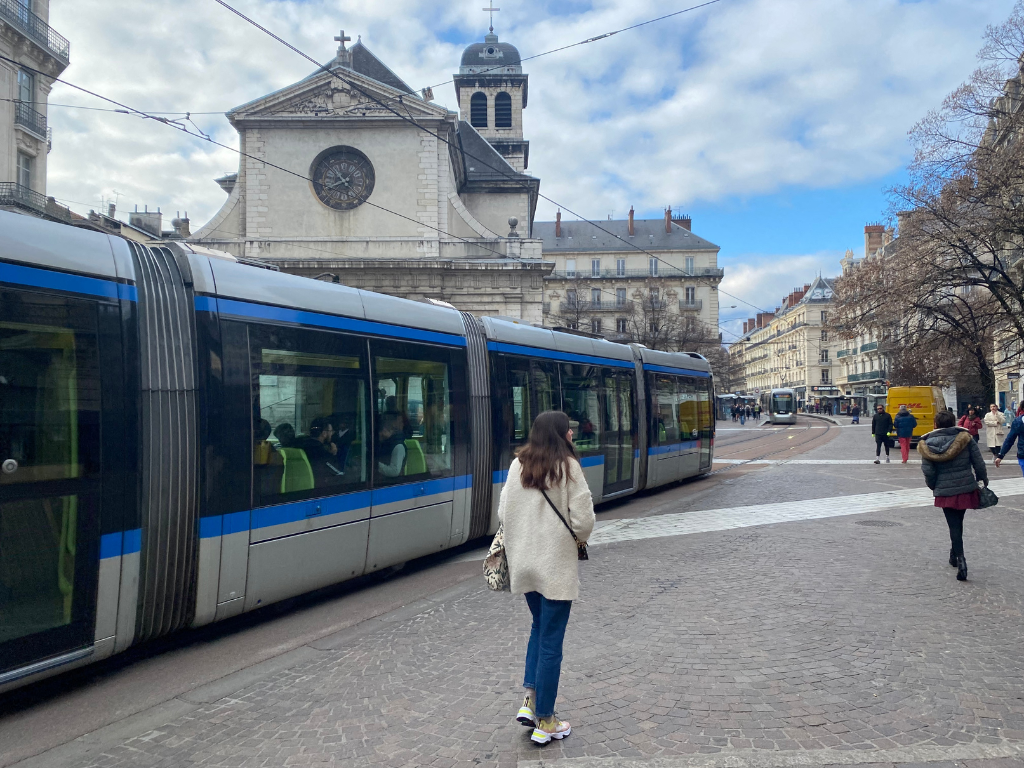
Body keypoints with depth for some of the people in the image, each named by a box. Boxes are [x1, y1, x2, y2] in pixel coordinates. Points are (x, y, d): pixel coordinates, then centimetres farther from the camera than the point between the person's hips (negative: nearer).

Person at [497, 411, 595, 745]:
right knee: (550, 642, 4)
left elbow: (503, 514, 4)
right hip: (556, 565, -5)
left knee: (539, 627, 24)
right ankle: (544, 723, 14)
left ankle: (530, 701, 19)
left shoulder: (517, 466, 1)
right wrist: (578, 539, 7)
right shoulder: (567, 467, -13)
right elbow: (583, 520, -15)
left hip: (524, 563, 5)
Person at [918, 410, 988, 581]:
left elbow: (928, 471, -7)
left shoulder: (927, 444, -6)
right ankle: (954, 555, 34)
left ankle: (960, 559, -10)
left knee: (954, 525, 4)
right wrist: (983, 481, 11)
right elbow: (979, 464, -3)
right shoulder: (965, 438, -4)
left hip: (945, 492, -2)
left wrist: (934, 487, 9)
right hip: (966, 488, 2)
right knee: (957, 522, 20)